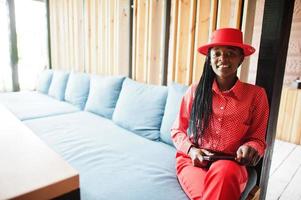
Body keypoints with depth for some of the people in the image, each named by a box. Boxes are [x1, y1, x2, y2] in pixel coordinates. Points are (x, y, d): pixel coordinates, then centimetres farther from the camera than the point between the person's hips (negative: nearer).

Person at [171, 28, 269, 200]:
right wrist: (191, 150, -10)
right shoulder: (195, 91, 1)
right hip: (192, 160, 0)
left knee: (225, 171, -36)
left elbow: (258, 139, 8)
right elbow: (177, 130, 8)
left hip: (230, 164, 1)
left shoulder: (256, 94, 0)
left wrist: (250, 148, -16)